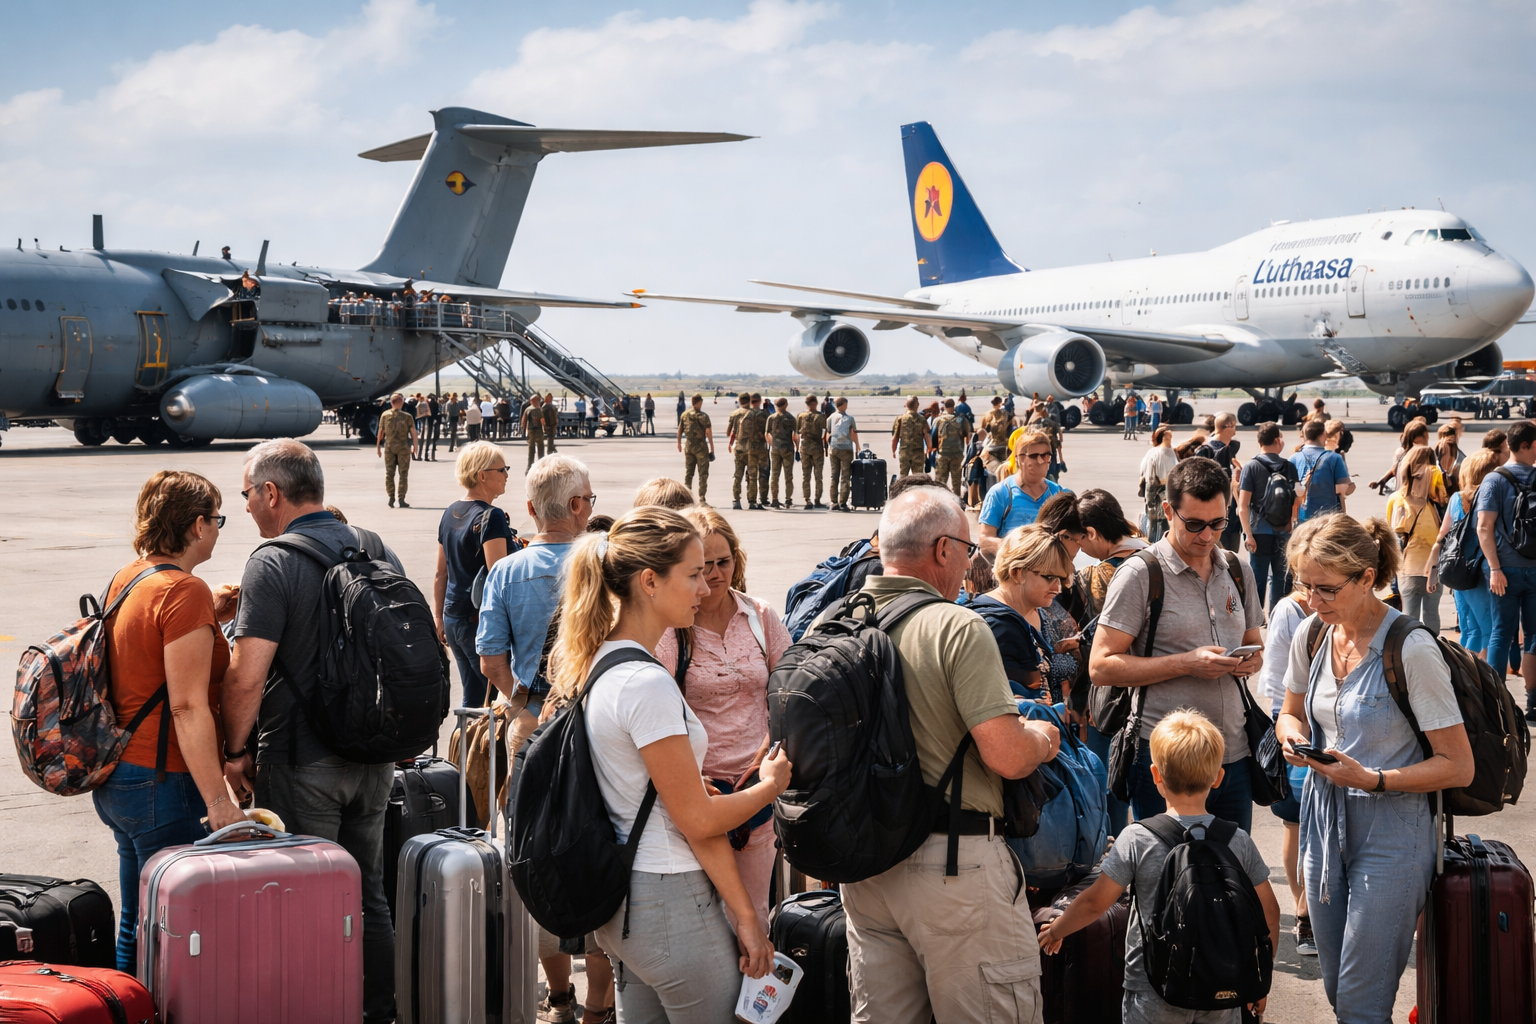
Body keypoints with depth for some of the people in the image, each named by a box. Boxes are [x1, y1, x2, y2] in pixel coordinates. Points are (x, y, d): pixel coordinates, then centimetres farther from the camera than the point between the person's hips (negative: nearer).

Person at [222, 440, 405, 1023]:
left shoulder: (274, 564, -14)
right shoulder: (381, 554, 6)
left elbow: (246, 674, -20)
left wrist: (236, 751, -7)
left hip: (302, 762, -7)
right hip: (375, 758, 7)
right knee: (369, 895, 16)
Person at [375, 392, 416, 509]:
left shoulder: (385, 415, 0)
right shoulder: (407, 416, -6)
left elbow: (380, 432, 3)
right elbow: (413, 431, -9)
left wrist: (378, 446, 12)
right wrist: (415, 445, 4)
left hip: (389, 447, 2)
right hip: (403, 447, -2)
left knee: (389, 473, 9)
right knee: (403, 474, 3)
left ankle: (391, 498, 4)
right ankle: (401, 499, 0)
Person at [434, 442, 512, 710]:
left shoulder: (450, 514, 12)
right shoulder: (491, 517, -14)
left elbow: (441, 573, 17)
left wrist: (438, 617, 22)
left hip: (453, 618, 9)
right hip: (481, 621, -9)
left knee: (473, 698, 14)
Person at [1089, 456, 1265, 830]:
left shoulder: (1238, 571, 12)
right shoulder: (1140, 575, -7)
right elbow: (1101, 667, -11)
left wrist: (1252, 660, -2)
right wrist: (1188, 664, -18)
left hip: (1235, 757, 5)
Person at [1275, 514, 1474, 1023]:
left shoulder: (1412, 649, -18)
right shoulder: (1311, 635, 0)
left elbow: (1458, 766, -15)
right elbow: (1292, 713, 19)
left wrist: (1373, 779, -24)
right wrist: (1295, 739, -4)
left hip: (1391, 833, -6)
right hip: (1324, 820, 6)